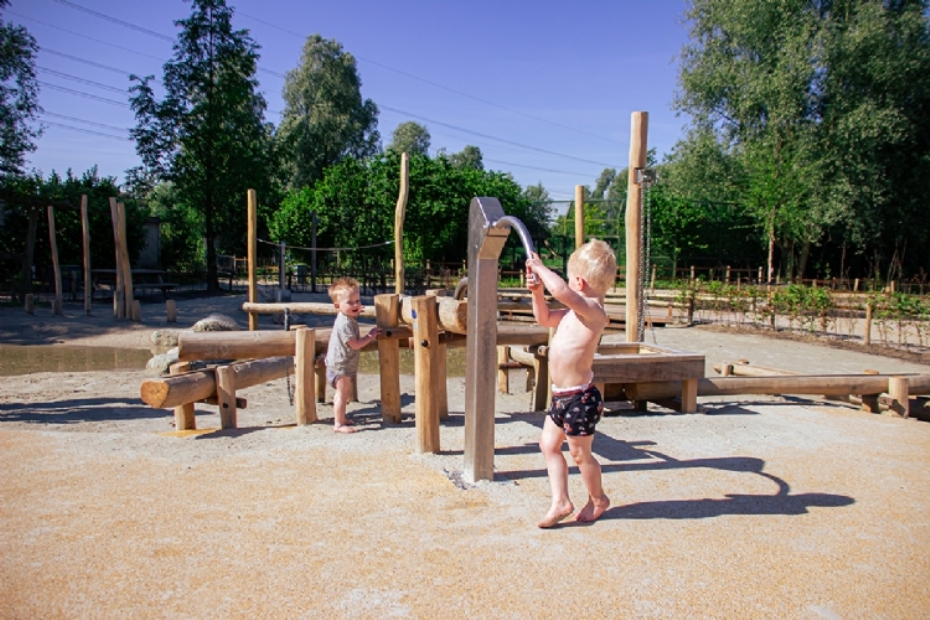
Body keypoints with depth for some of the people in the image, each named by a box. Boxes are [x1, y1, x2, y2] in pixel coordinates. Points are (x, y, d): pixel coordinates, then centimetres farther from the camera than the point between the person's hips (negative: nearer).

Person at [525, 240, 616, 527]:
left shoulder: (592, 309, -21)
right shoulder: (576, 311, 9)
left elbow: (561, 291, -38)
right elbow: (544, 318, 23)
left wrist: (539, 267, -23)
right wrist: (537, 291, 9)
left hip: (580, 398, -9)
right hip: (562, 396, 10)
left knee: (580, 453, 8)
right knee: (549, 444, 14)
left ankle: (598, 499, 31)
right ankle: (560, 502, 22)